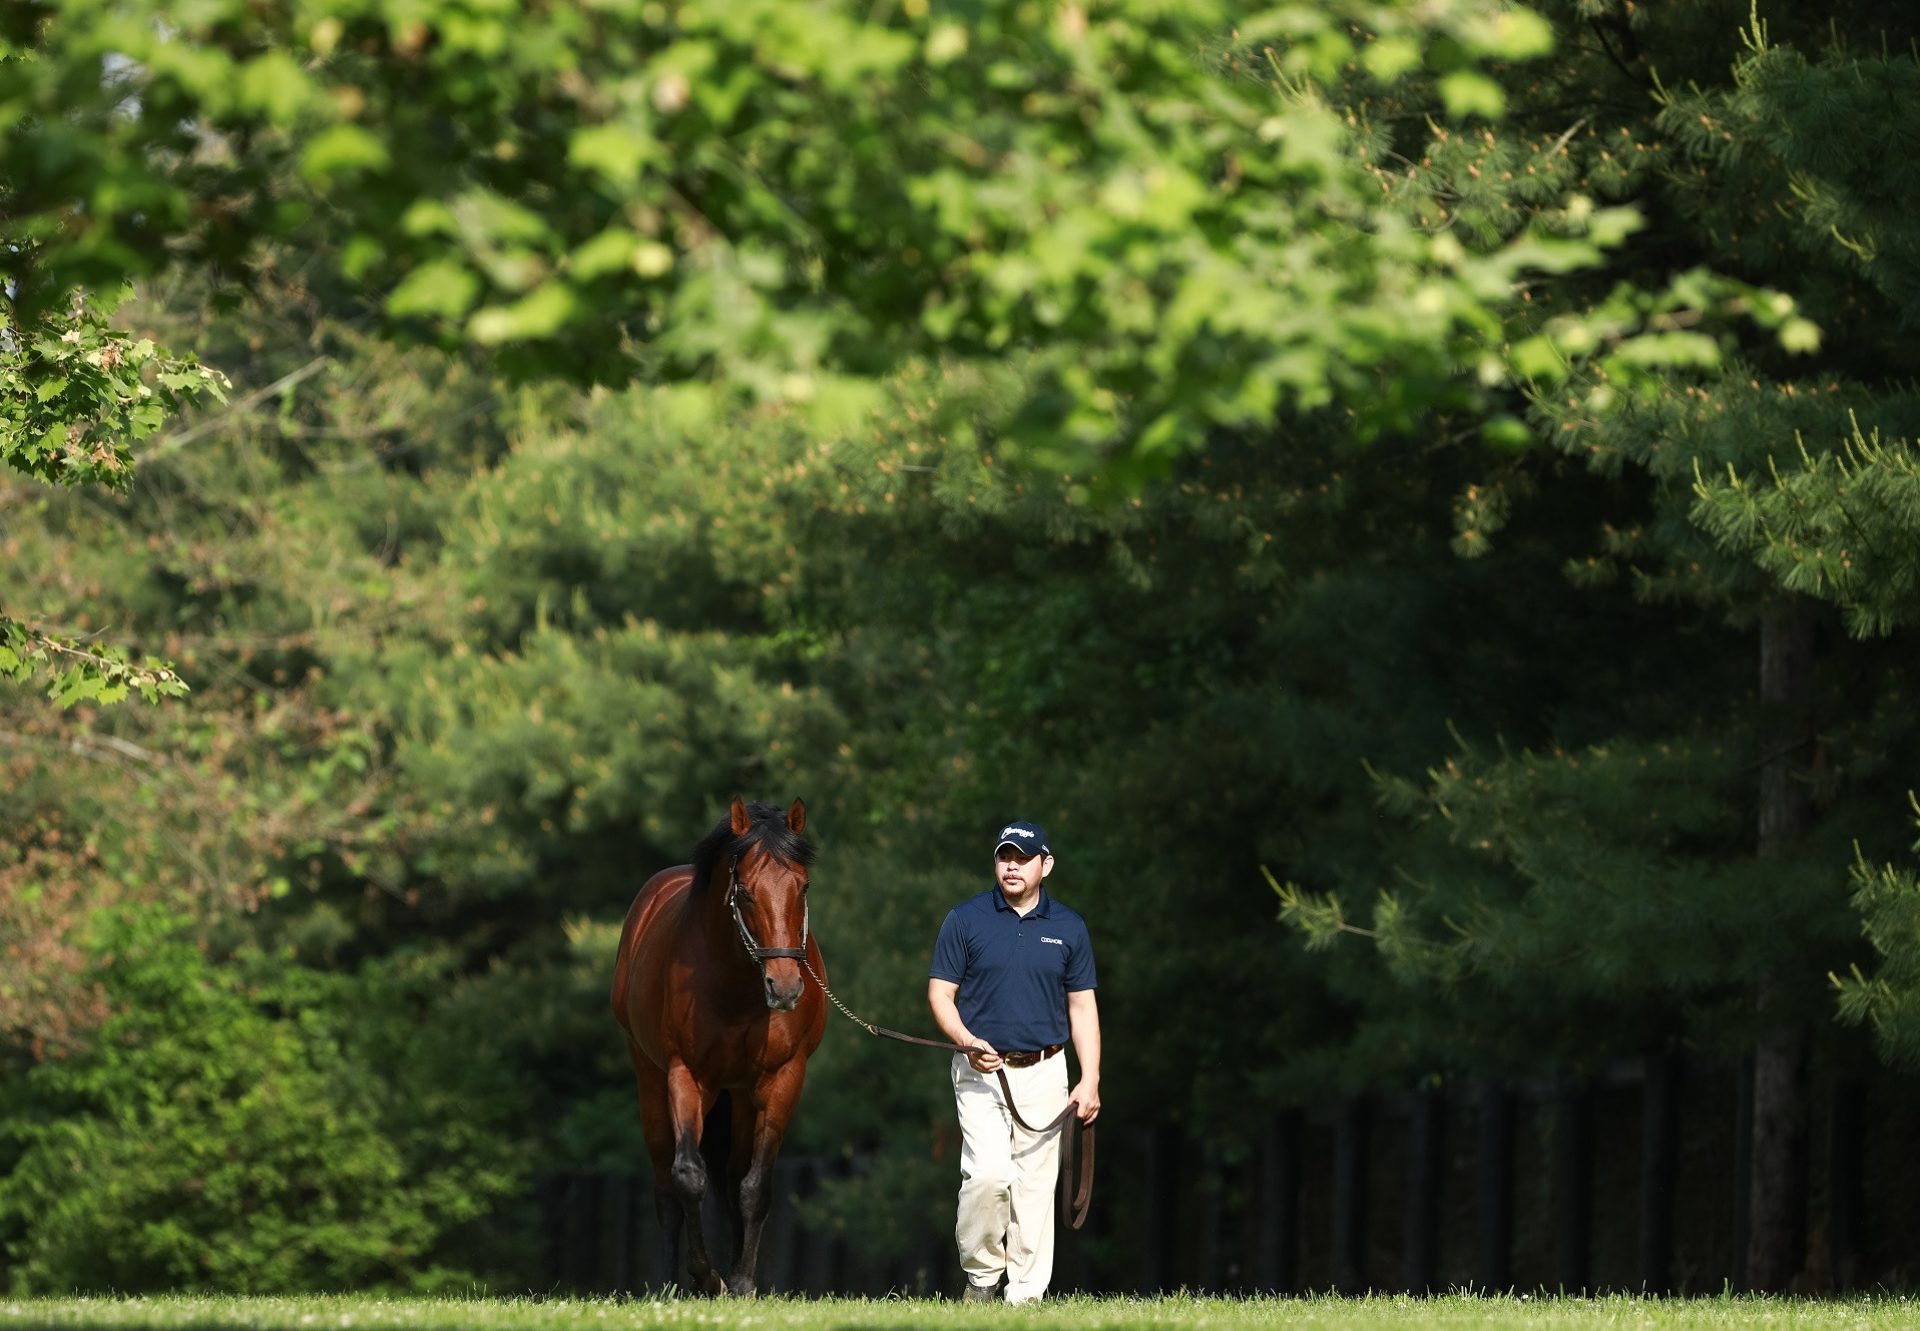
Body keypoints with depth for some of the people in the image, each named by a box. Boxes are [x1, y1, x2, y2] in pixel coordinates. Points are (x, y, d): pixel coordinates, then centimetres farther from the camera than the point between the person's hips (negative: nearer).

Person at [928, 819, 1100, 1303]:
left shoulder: (1068, 928, 7)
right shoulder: (966, 919, 1)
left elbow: (1082, 1007, 9)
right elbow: (940, 994, 1)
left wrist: (1090, 1081, 0)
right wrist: (969, 1042, -17)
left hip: (1043, 1072, 2)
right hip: (981, 1070, -2)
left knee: (1036, 1185, 1)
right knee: (988, 1173, -18)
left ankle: (1025, 1296, 6)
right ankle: (980, 1277, 0)